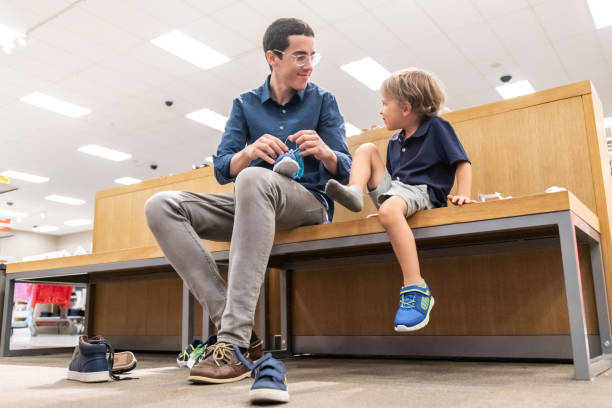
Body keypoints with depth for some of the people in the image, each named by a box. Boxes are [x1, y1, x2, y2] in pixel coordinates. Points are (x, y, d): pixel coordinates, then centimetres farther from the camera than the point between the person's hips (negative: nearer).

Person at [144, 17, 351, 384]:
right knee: (161, 207, -16)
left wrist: (325, 152, -24)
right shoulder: (246, 104, 11)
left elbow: (344, 171, 0)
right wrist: (249, 152, -20)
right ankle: (229, 320, -26)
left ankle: (234, 342, -41)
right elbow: (222, 170, 3)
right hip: (254, 205, 4)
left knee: (254, 179, -38)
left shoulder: (322, 100, 6)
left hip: (309, 203, -3)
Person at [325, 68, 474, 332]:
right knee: (366, 149, 9)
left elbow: (462, 162, -6)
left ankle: (416, 289, -43)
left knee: (389, 210, -41)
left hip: (421, 192, -8)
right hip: (394, 188, 8)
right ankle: (354, 192, -18)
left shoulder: (436, 127, -1)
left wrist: (462, 195, -19)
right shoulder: (395, 142, 20)